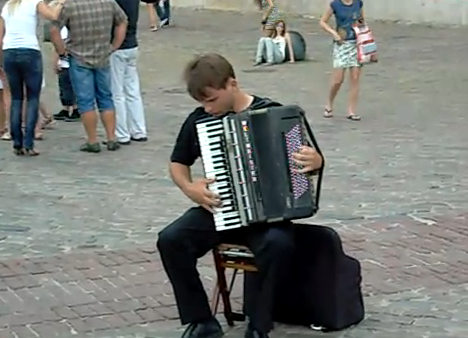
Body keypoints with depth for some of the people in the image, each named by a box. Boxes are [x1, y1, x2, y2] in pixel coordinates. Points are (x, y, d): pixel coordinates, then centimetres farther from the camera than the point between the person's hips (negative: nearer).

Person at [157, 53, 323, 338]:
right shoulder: (199, 120, 3)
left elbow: (307, 157, 2)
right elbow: (178, 163, 17)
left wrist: (315, 161, -23)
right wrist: (189, 188, -5)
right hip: (218, 210, 3)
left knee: (279, 244, -35)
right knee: (170, 240, -22)